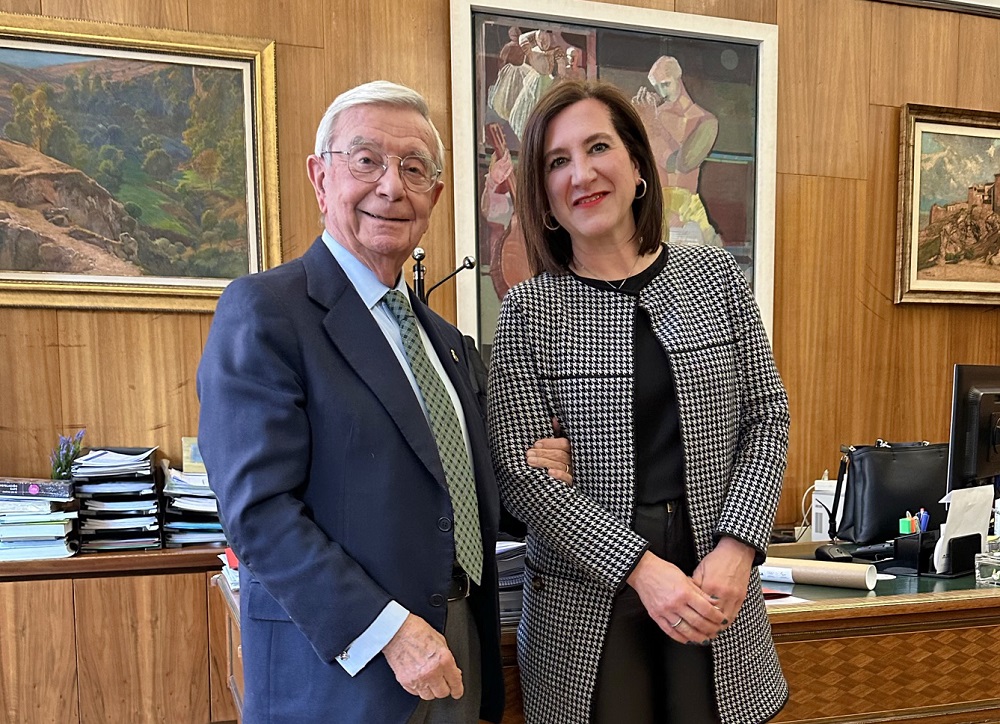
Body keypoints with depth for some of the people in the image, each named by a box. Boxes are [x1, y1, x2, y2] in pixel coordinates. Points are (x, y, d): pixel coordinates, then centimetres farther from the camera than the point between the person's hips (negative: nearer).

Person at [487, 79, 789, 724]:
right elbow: (520, 472, -9)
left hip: (717, 580, 2)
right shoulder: (528, 309, -6)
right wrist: (640, 567, -16)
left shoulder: (717, 276, 2)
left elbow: (768, 417, 3)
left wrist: (737, 547, -9)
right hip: (587, 601, -2)